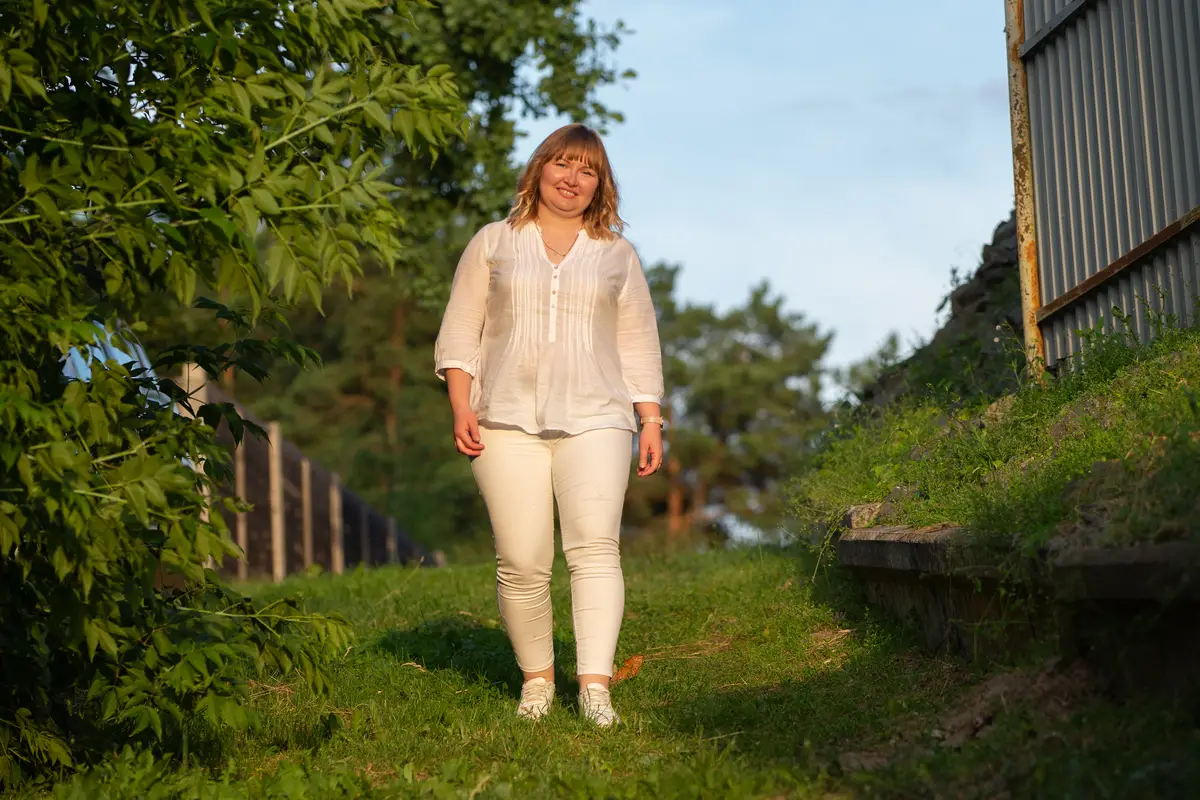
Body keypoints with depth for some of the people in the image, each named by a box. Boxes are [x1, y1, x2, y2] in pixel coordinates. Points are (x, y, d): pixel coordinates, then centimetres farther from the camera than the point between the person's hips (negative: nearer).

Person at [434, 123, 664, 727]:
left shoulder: (617, 256, 17)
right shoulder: (494, 243, 14)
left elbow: (638, 347, 17)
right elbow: (460, 333, 11)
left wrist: (651, 421, 7)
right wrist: (461, 406, -2)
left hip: (594, 420, 0)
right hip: (508, 422, 0)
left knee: (595, 544, -18)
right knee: (522, 562, -7)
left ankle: (595, 683, -22)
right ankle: (536, 677, 10)